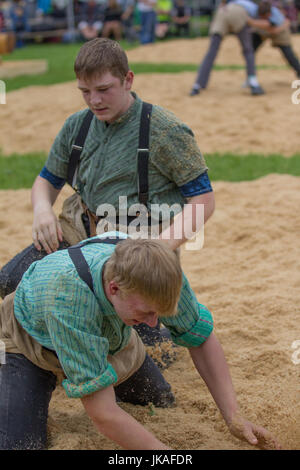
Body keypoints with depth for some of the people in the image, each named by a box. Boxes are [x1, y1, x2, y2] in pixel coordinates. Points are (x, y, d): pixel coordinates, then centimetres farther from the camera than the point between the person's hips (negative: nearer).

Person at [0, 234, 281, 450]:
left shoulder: (159, 271, -33)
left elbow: (201, 339, -15)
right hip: (35, 342, -4)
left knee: (168, 408, 9)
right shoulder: (67, 298, -48)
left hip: (110, 339, 5)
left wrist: (234, 418, -22)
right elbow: (102, 414, -44)